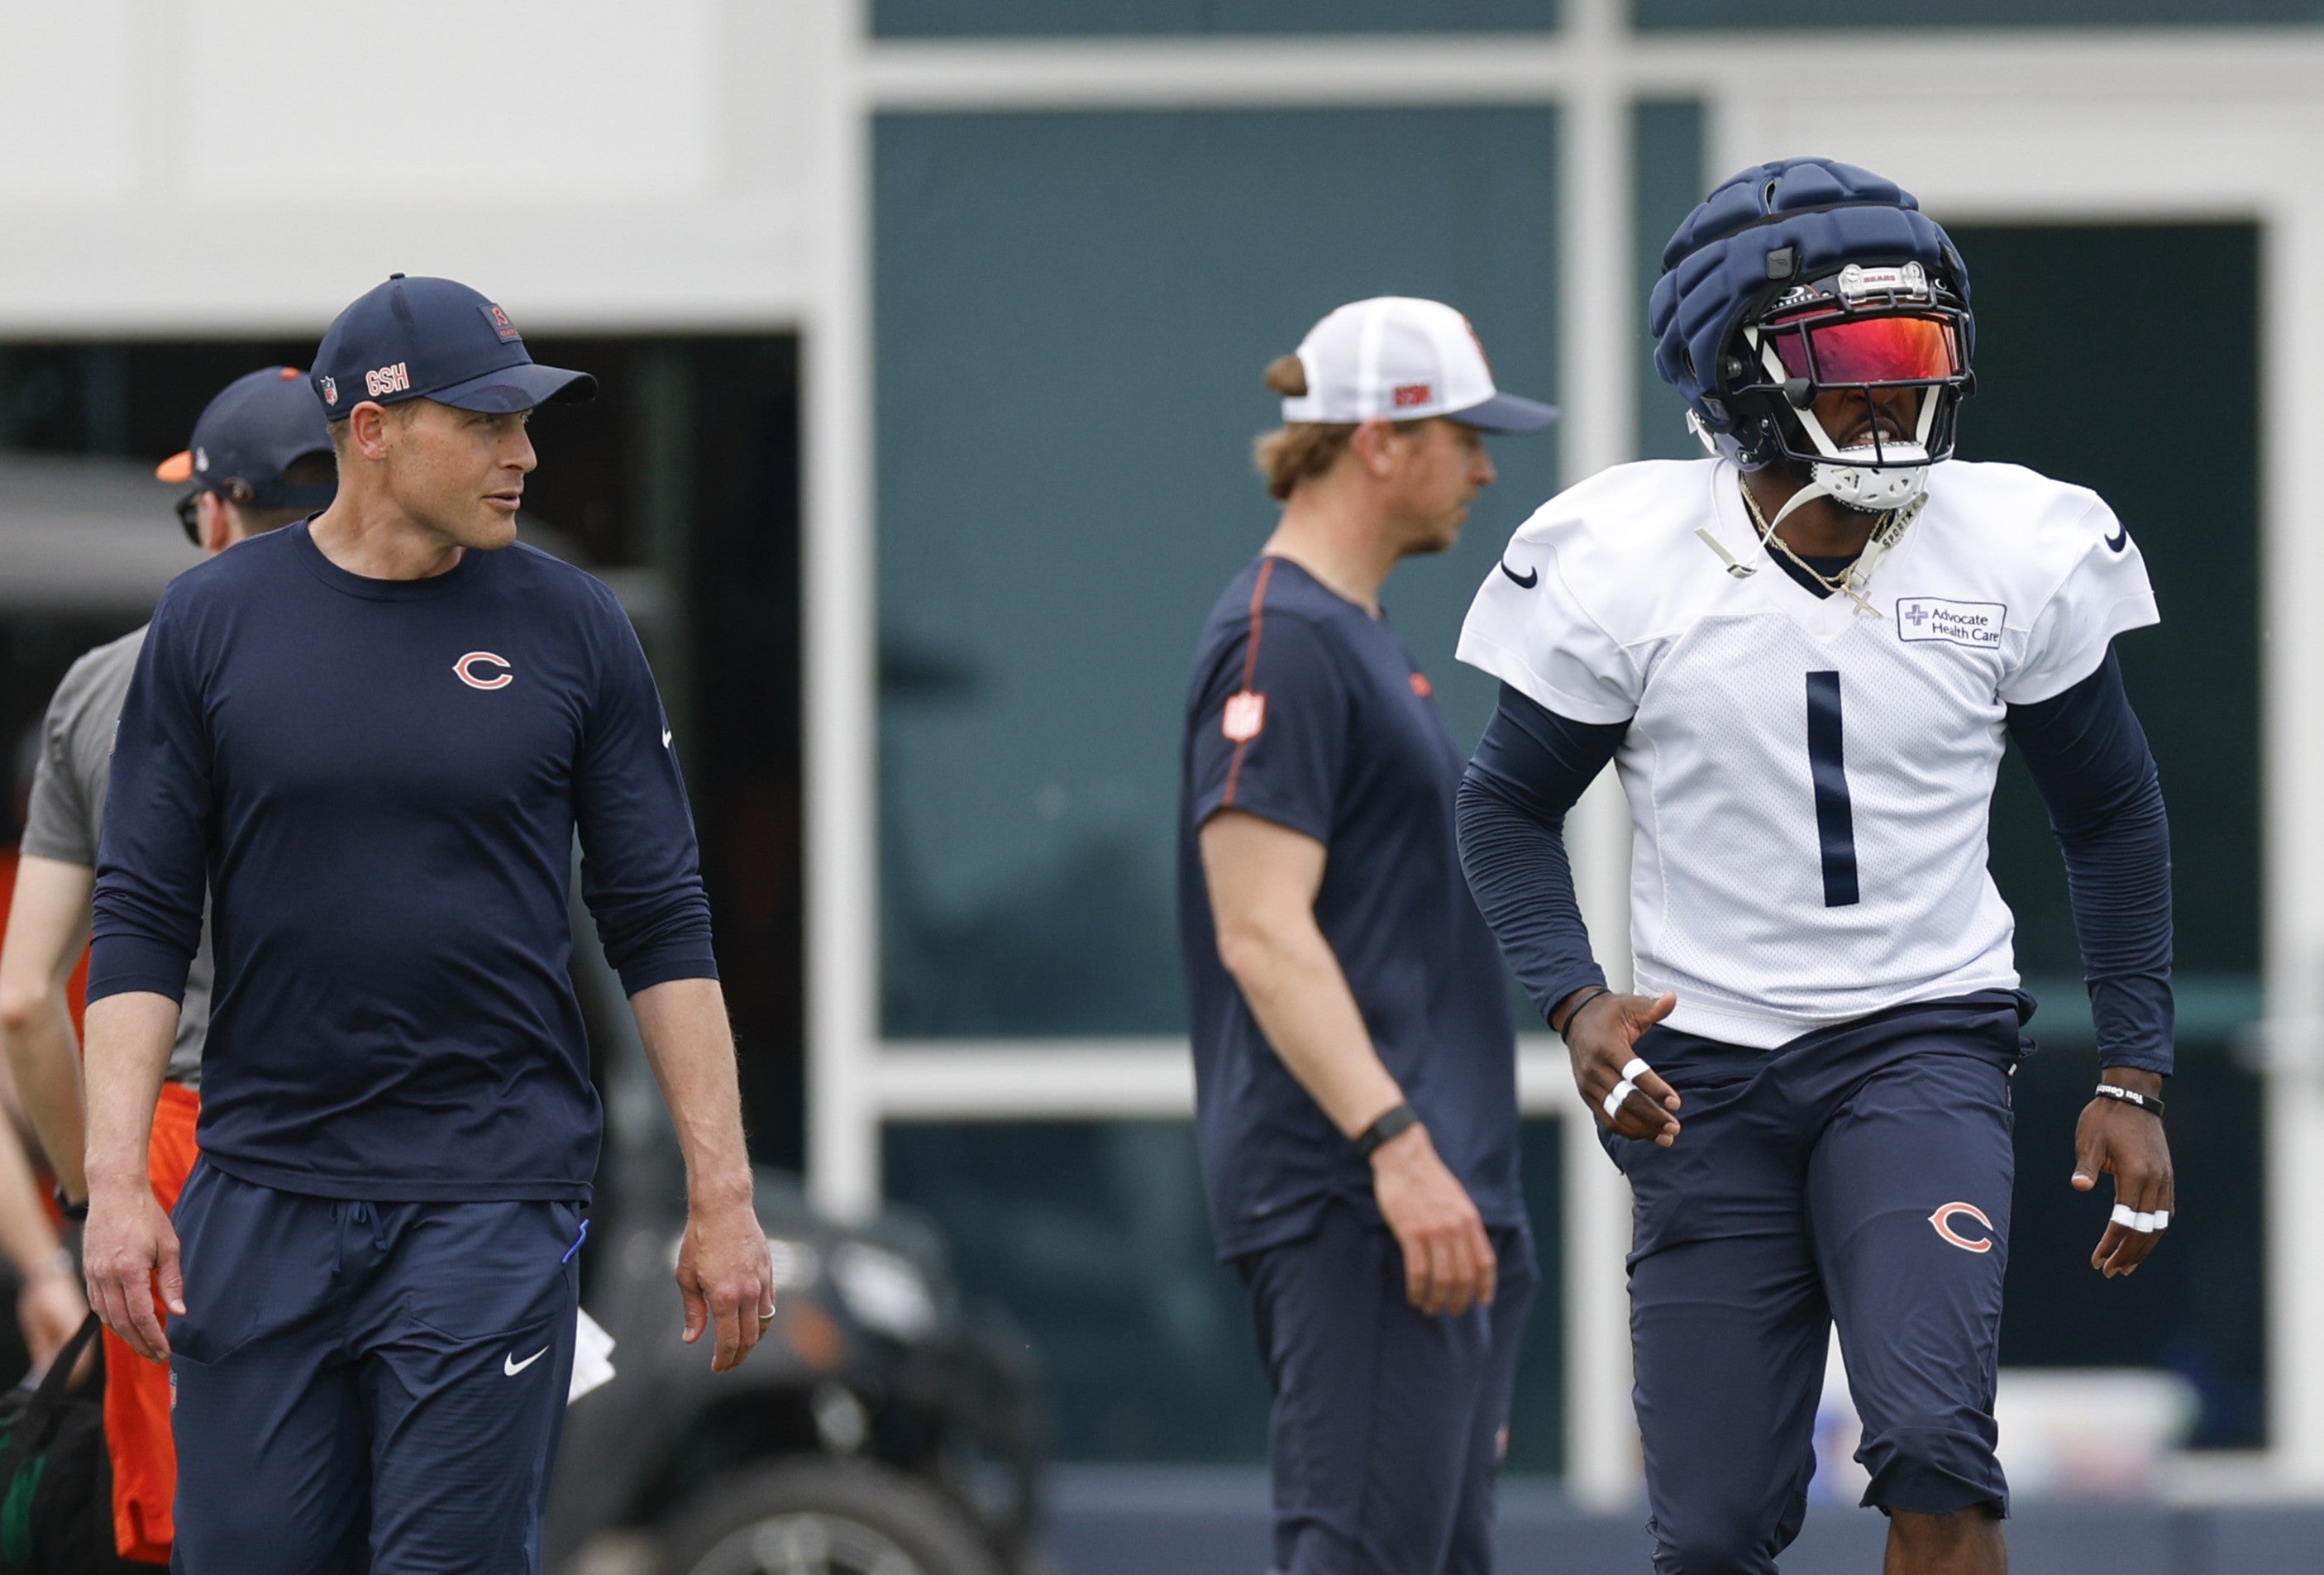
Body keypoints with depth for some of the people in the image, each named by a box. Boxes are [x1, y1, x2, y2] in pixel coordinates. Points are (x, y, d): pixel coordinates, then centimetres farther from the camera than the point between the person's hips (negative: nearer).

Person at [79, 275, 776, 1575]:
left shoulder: (571, 630, 3)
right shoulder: (213, 623, 3)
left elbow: (662, 927, 5)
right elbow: (143, 923, 3)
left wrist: (723, 1195, -1)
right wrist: (118, 1181, -7)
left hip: (494, 1202, -1)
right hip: (264, 1200, 1)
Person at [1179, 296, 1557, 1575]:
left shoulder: (1361, 639, 21)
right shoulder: (1281, 641, -11)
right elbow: (1261, 933, -20)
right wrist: (1395, 1144, -27)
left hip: (1437, 1194, 11)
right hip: (1350, 1210, -11)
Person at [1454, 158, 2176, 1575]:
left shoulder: (2015, 553, -5)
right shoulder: (1624, 566, -9)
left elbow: (2112, 814, 8)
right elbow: (1510, 807, 4)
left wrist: (2135, 1078, 4)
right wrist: (1576, 1003, -14)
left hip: (1925, 1045, 0)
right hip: (1705, 1069, 0)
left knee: (1934, 1448, -22)